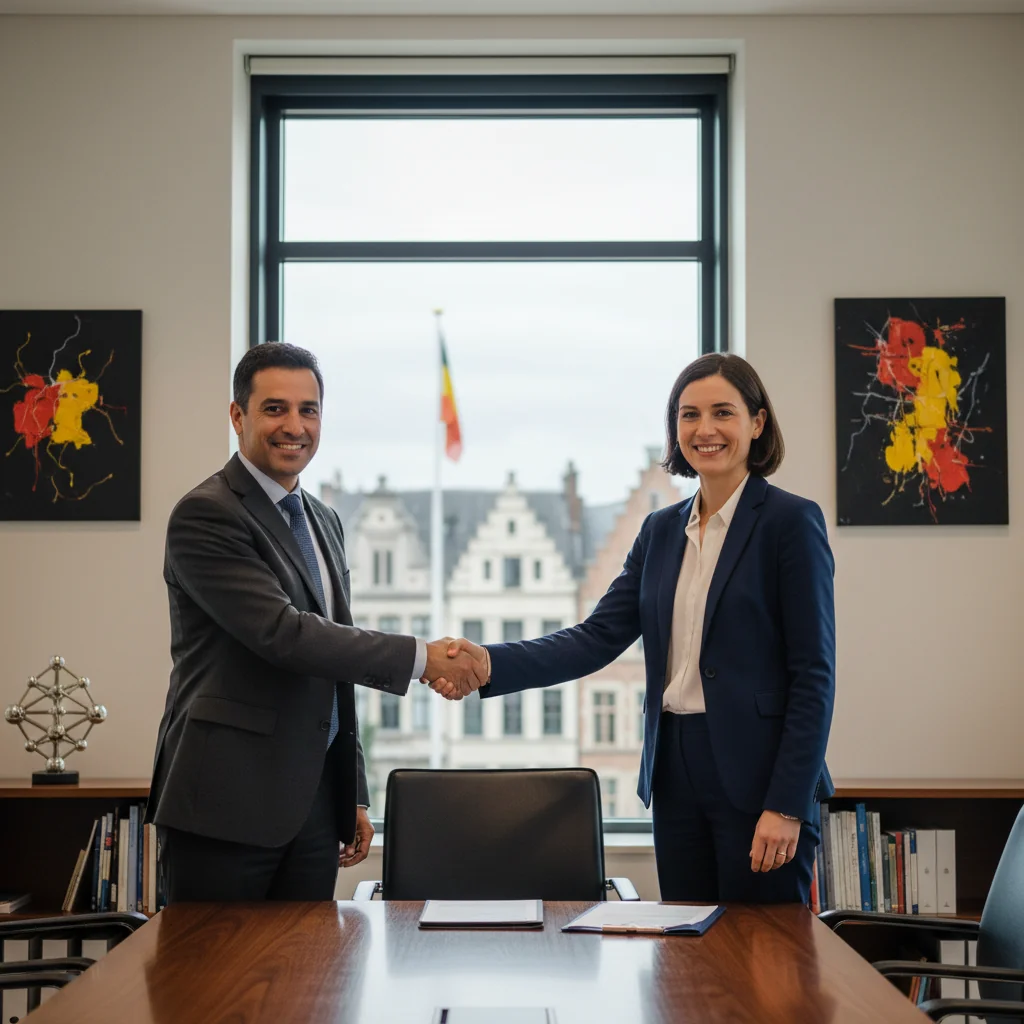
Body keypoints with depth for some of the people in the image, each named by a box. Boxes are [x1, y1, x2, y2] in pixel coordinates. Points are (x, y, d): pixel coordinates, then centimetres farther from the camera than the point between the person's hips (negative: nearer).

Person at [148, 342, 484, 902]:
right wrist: (420, 657, -20)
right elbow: (282, 633, -21)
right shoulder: (205, 515, -10)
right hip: (228, 803, -7)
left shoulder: (323, 521, 17)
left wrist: (354, 794, 19)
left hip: (314, 803, 7)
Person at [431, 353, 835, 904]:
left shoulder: (790, 521, -6)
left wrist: (787, 806, -16)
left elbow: (813, 674, -10)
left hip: (756, 776, -6)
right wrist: (491, 663, -12)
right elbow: (599, 636, 4)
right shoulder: (662, 529, 12)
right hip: (676, 775, 6)